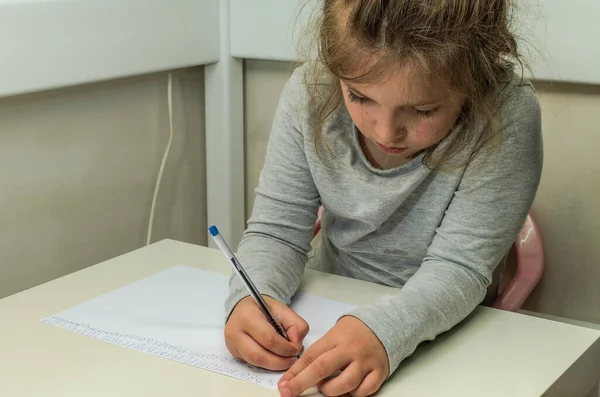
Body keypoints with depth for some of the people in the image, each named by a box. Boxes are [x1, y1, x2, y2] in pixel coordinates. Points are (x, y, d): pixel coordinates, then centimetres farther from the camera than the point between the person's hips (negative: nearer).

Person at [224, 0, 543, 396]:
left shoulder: (509, 114, -22)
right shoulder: (311, 93, -14)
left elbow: (459, 266, -22)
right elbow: (277, 229, -9)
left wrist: (384, 329, -41)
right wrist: (253, 295, -30)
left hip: (441, 333, -2)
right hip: (324, 315, 3)